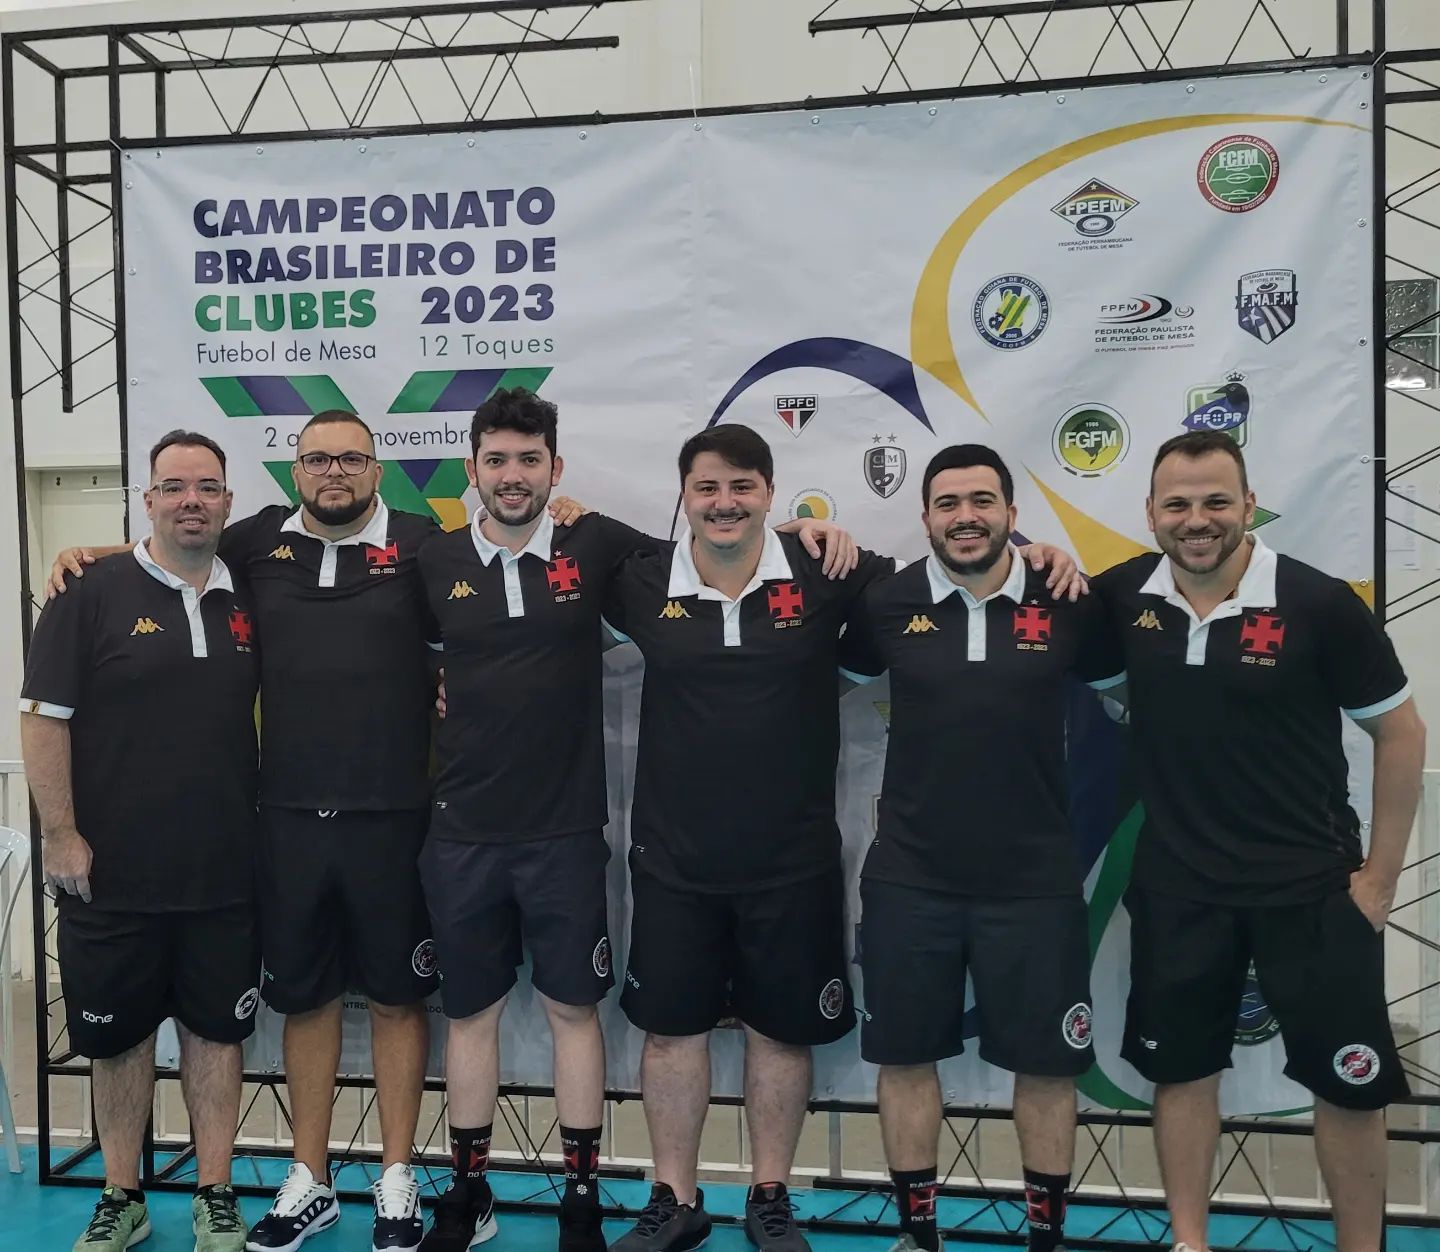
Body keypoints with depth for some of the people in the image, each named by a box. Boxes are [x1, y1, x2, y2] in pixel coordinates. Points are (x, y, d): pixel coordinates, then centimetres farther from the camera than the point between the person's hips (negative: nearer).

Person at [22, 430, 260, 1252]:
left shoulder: (246, 601, 5)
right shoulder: (94, 593, -5)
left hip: (225, 875, 3)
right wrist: (62, 837, -10)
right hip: (112, 874, -2)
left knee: (217, 1030, 11)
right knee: (119, 1035, 12)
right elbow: (44, 716, -7)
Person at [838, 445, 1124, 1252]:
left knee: (1047, 1063, 11)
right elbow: (830, 677, 12)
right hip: (909, 879, 1)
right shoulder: (887, 604, -4)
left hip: (1036, 881, 0)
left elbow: (1130, 689, 11)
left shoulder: (1071, 606, -5)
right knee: (906, 1056, 12)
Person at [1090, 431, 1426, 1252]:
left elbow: (1400, 732, -6)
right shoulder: (1125, 596, -6)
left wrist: (1380, 875, -5)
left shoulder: (1319, 602, -14)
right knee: (1181, 1066, 15)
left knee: (1348, 1083, 10)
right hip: (1177, 887, 3)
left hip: (1313, 887, -2)